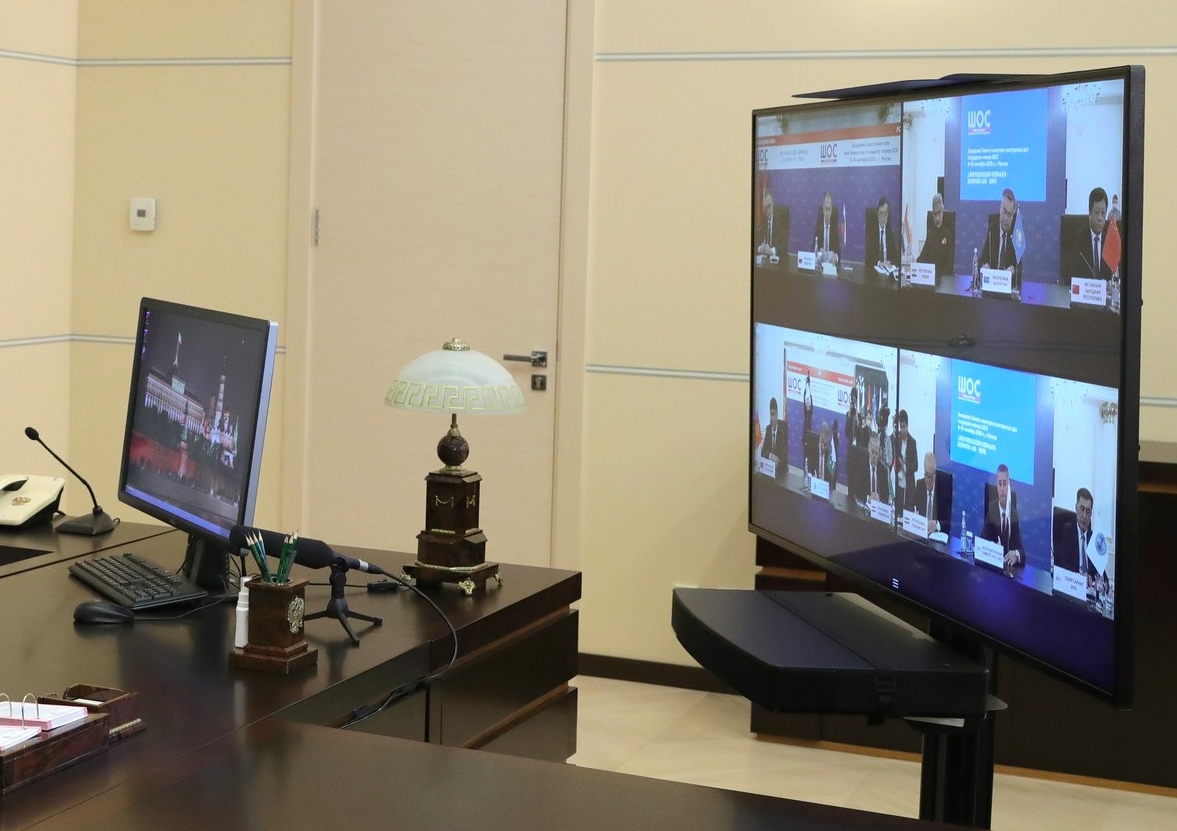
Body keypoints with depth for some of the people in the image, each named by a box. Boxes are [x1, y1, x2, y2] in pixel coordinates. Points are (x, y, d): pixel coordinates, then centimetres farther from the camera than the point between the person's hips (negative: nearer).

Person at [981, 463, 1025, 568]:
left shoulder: (1016, 512, -3)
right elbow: (983, 538, 1)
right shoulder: (991, 508, 4)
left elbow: (1024, 549, -3)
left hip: (1014, 566, -1)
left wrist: (1017, 554, -24)